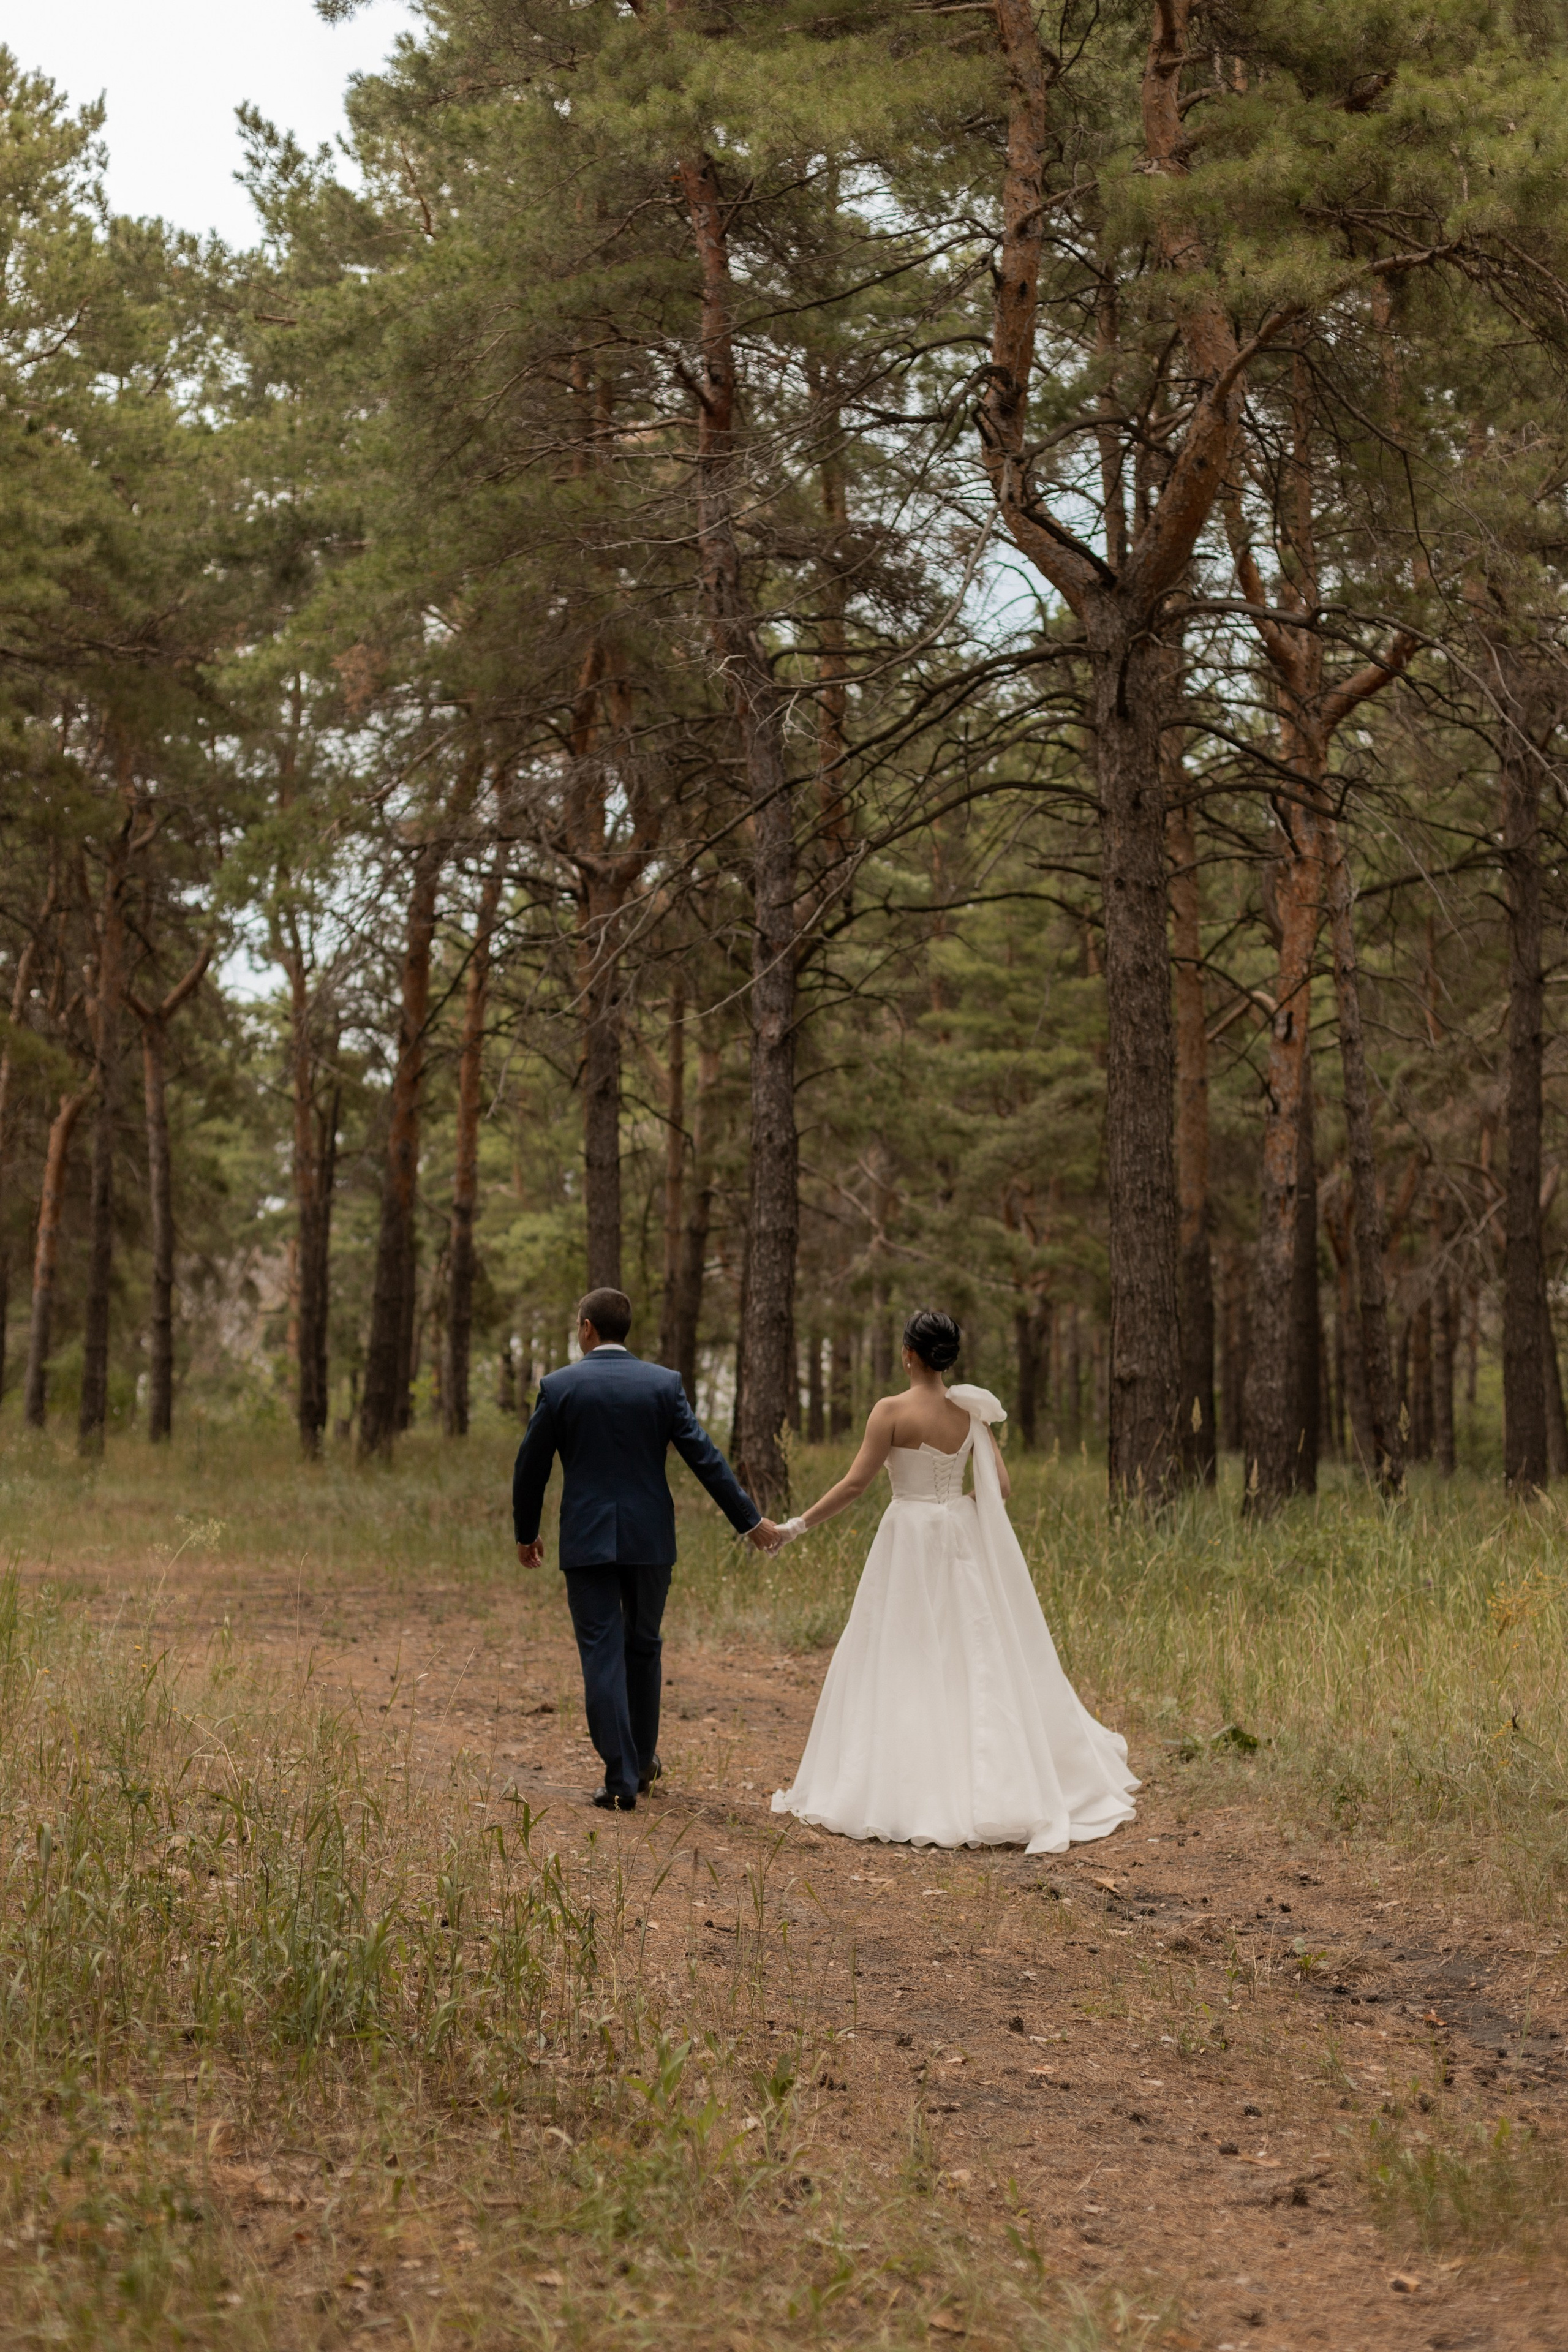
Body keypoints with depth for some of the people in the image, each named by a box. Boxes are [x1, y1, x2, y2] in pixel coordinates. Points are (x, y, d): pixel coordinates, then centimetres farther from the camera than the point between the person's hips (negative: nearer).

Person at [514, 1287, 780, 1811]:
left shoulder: (559, 1386, -4)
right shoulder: (663, 1383, -1)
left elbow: (530, 1467, 2)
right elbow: (705, 1458, -2)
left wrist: (526, 1533, 17)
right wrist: (750, 1520, 5)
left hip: (586, 1541, -2)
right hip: (650, 1537, 2)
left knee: (602, 1654, 1)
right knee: (644, 1649, 18)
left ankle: (621, 1779, -5)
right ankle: (642, 1759, 31)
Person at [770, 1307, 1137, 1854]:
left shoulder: (892, 1412, -13)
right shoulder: (971, 1413, 1)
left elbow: (855, 1483, -13)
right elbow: (1001, 1489, 1)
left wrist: (797, 1526, -5)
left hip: (909, 1542, -5)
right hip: (962, 1541, 5)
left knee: (904, 1667, 3)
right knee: (977, 1664, 12)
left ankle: (912, 1794, 4)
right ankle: (995, 1788, 16)